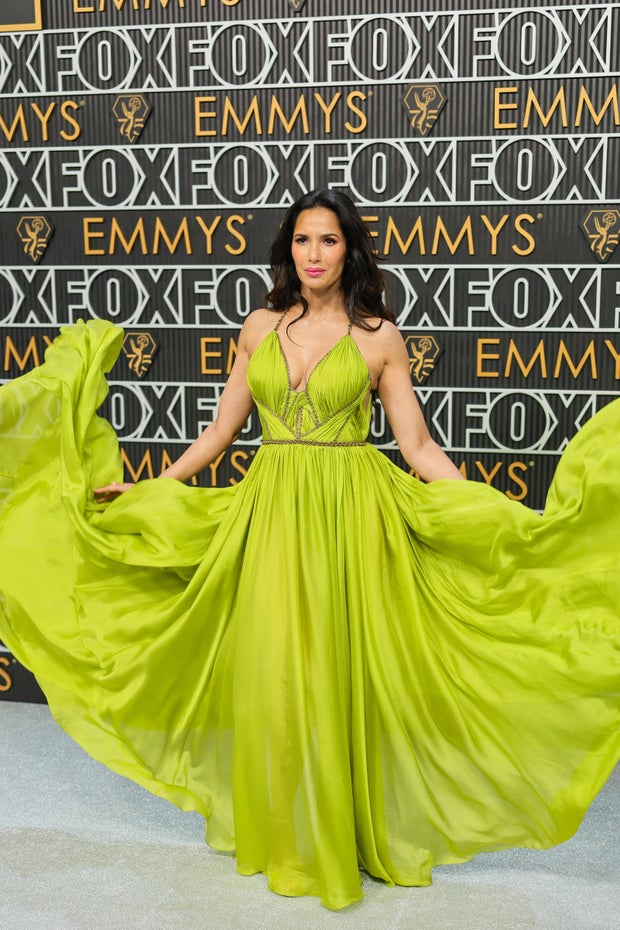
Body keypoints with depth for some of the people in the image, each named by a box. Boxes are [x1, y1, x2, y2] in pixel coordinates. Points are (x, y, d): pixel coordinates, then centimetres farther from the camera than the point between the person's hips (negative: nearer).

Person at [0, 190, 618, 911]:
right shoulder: (260, 329, 8)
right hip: (271, 511, 2)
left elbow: (419, 447, 0)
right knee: (272, 670, 4)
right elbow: (222, 429, 14)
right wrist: (146, 490, 14)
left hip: (352, 515, -2)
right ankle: (283, 834, 23)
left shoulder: (378, 337, 0)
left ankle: (342, 831, 23)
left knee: (339, 671, 2)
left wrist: (505, 519, -6)